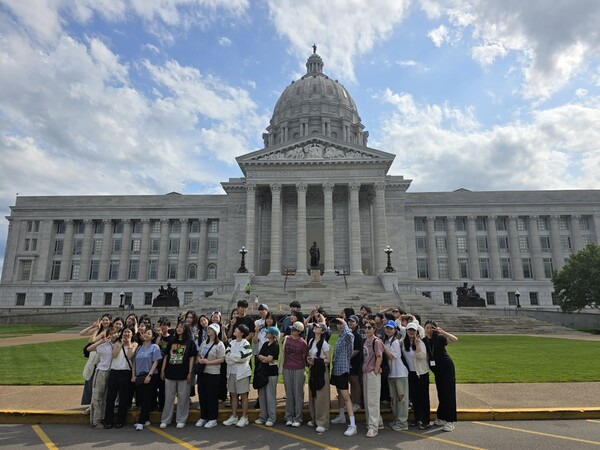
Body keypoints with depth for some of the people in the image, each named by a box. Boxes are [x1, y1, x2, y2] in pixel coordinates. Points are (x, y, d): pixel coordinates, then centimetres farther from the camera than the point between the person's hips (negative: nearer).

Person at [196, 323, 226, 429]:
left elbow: (222, 359, -13)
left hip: (213, 374, -6)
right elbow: (199, 354, 18)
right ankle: (203, 417, 26)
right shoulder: (204, 343, 11)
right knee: (202, 395, 12)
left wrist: (208, 362, -18)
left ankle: (212, 419, 13)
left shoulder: (219, 344, -9)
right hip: (202, 372, 6)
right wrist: (199, 360, -5)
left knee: (212, 396, 1)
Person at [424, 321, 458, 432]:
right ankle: (441, 418, 24)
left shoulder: (439, 338, -13)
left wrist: (442, 332, -31)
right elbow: (426, 356, 3)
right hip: (436, 369, 6)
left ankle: (450, 422, 1)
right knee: (440, 393, 13)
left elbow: (455, 339, -27)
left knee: (448, 392, -4)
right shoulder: (424, 341, 2)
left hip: (447, 366, -6)